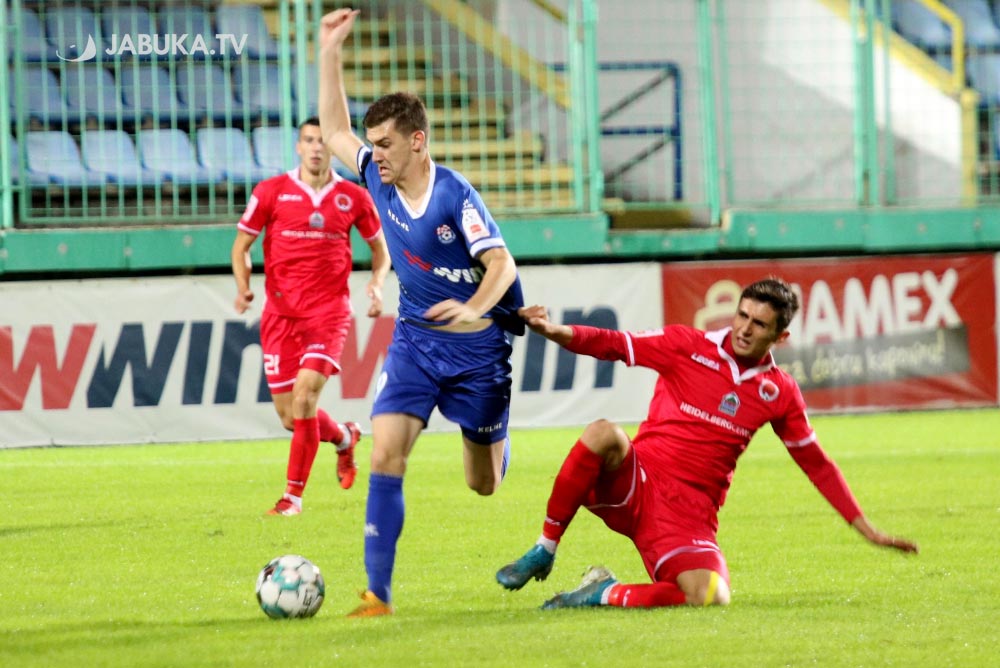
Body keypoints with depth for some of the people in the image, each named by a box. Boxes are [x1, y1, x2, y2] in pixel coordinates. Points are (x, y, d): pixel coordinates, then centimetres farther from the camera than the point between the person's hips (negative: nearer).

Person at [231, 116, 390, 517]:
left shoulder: (353, 197, 4)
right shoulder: (271, 192, 2)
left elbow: (379, 247, 16)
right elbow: (242, 244, 8)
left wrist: (377, 284, -3)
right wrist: (243, 286, -10)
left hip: (329, 309, -2)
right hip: (280, 311, 2)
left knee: (305, 397, -19)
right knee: (289, 416, 4)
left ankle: (293, 494, -9)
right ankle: (344, 437, 38)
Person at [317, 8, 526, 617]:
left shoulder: (455, 196, -19)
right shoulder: (379, 178, -2)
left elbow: (502, 263, -21)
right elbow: (335, 129, 13)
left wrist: (474, 306, -41)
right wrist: (331, 53, 5)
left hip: (476, 344, -4)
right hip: (415, 339, 4)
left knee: (484, 484, 9)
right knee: (387, 453, -18)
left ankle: (495, 440, 49)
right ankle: (379, 593, -18)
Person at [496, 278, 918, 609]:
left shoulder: (779, 393, 8)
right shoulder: (688, 346, 2)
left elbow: (817, 465, 17)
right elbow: (613, 345, -5)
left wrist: (866, 529, 15)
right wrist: (556, 332, -24)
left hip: (690, 514, 2)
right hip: (633, 486, -2)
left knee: (712, 599, -29)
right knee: (604, 433, -36)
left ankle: (606, 595, -3)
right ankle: (544, 552, -19)